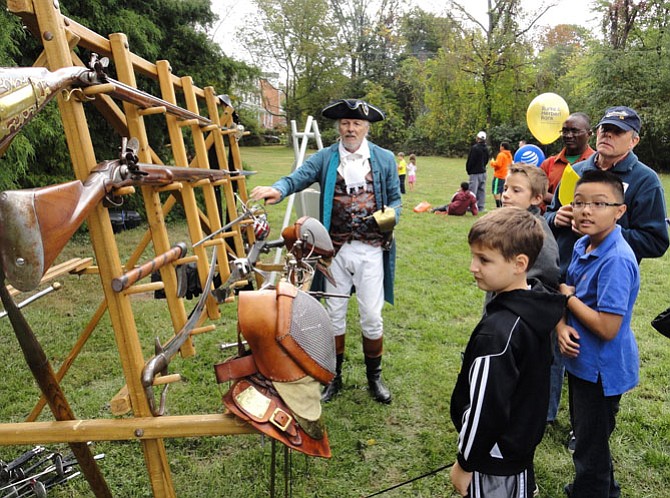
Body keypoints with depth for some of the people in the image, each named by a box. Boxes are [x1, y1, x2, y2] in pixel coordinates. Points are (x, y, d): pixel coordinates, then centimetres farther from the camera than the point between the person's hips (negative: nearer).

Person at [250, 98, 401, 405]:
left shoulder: (385, 159, 7)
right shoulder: (325, 158, 4)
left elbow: (395, 197, 13)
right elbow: (298, 177, -12)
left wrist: (392, 216, -10)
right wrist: (278, 189, -34)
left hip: (370, 249, 0)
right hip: (336, 249, 1)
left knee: (372, 316, 5)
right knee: (334, 315, 11)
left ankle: (374, 378, 27)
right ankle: (334, 377, 29)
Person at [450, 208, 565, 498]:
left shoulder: (498, 332, -34)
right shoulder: (537, 303, -7)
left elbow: (485, 409, -28)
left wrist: (465, 464, -14)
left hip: (496, 458, -8)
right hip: (526, 436, 8)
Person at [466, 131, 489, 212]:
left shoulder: (474, 148, -15)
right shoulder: (486, 149, 9)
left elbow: (470, 161, -13)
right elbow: (486, 160, 14)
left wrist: (468, 170, 0)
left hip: (475, 172, -7)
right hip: (483, 172, 7)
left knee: (473, 190, -5)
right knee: (482, 190, 10)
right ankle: (481, 207, 13)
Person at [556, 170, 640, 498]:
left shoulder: (616, 261, -27)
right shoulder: (582, 246, 0)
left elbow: (607, 328, -30)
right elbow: (567, 294, 9)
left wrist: (568, 296, -17)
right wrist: (561, 326, -10)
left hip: (601, 369, -9)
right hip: (580, 360, 9)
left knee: (590, 448, 11)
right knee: (585, 435, 28)